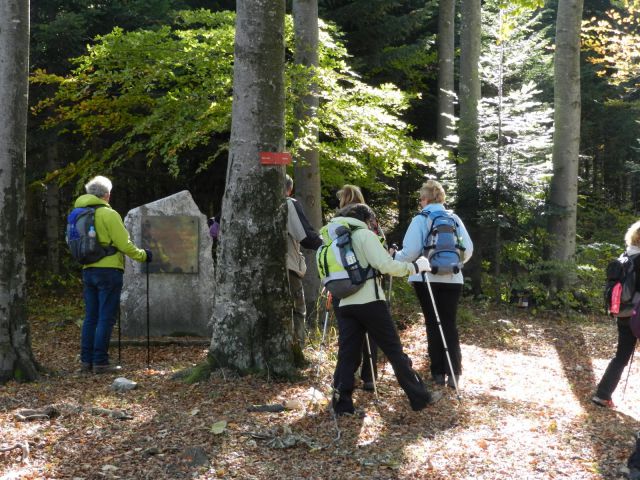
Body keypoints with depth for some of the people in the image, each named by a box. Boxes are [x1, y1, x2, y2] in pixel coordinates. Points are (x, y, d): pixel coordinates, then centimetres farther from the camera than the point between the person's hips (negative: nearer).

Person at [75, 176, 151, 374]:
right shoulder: (108, 214, -11)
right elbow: (124, 244, -11)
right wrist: (143, 255, 2)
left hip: (88, 271, 7)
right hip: (108, 270, -7)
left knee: (90, 318, 12)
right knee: (106, 318, -2)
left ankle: (86, 361, 13)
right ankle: (100, 362, -2)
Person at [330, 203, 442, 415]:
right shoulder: (364, 234, -4)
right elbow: (386, 265, -13)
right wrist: (415, 267, -4)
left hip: (345, 304, 6)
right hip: (369, 301, -6)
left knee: (347, 355, 6)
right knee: (394, 351, 1)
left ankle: (342, 404, 1)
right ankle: (420, 397, 8)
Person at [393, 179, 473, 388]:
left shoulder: (420, 220, -4)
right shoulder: (455, 219, 5)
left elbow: (410, 252, -11)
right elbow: (468, 249, 3)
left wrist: (394, 256, 9)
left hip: (427, 278, -2)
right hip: (452, 279, 2)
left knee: (433, 324, 8)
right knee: (449, 324, 9)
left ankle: (438, 372, 8)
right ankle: (453, 373, -1)